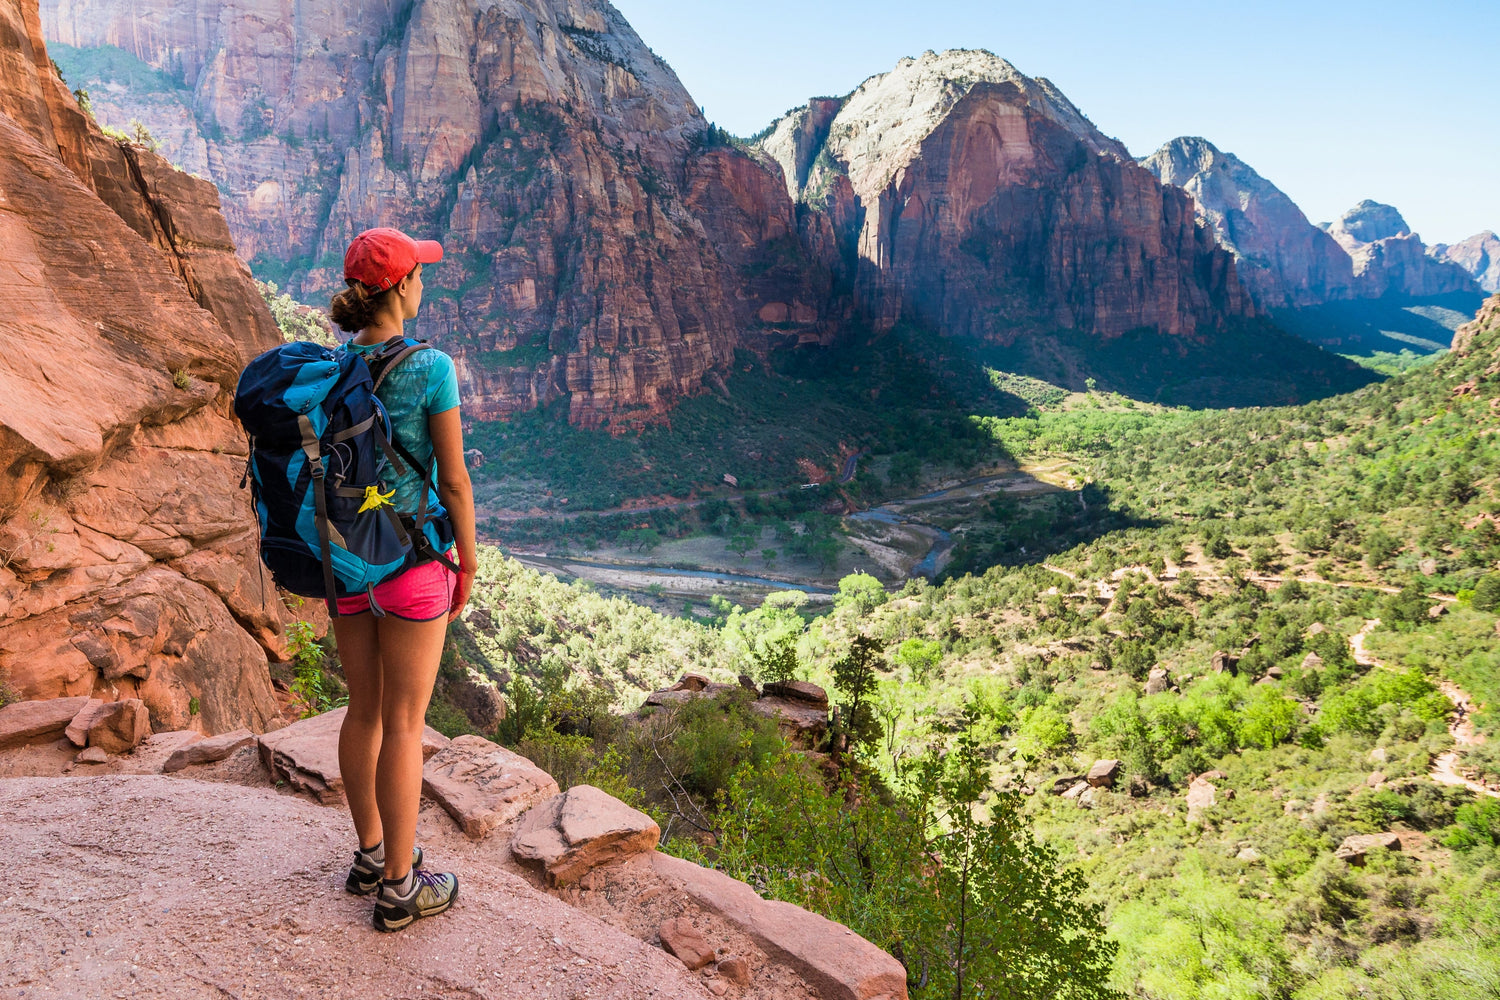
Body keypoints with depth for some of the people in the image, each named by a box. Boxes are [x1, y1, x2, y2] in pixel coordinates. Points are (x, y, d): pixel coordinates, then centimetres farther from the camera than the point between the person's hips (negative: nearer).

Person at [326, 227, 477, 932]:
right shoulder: (431, 368, -18)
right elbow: (454, 481, -14)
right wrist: (469, 565, -1)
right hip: (411, 563, -6)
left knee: (364, 710, 19)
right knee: (405, 724, 5)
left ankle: (371, 855, 35)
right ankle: (399, 888, 18)